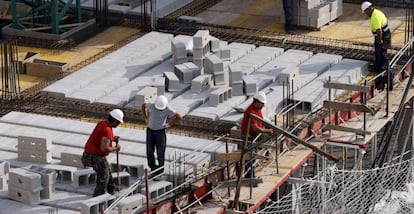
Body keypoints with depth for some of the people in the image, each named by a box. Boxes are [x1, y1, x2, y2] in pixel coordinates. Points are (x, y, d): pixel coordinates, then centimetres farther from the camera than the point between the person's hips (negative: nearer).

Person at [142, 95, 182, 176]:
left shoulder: (167, 109, -19)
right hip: (150, 130, 3)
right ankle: (153, 168, 19)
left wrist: (169, 124, -7)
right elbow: (143, 105, 9)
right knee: (149, 151, 4)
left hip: (160, 131, -3)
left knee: (160, 152, 0)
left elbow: (179, 117, -13)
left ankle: (160, 171, 10)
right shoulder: (151, 106, -14)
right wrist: (146, 119, 6)